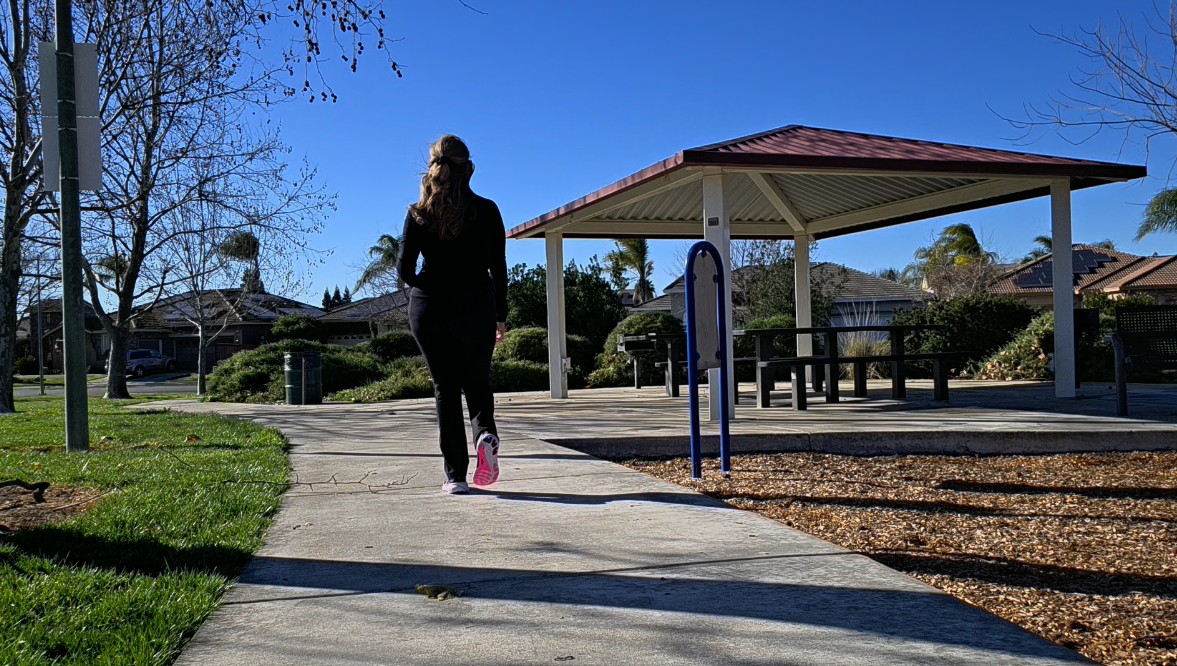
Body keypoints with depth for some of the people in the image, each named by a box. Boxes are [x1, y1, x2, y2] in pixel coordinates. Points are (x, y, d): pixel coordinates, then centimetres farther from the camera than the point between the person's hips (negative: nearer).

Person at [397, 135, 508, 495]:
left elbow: (405, 268, -3)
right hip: (476, 307, 0)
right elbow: (498, 268, -1)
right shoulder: (486, 210, -1)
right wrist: (501, 316, 8)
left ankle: (455, 475, 5)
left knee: (445, 388, 8)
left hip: (430, 308, 0)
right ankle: (485, 433, -15)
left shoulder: (418, 213, 0)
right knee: (477, 381, 16)